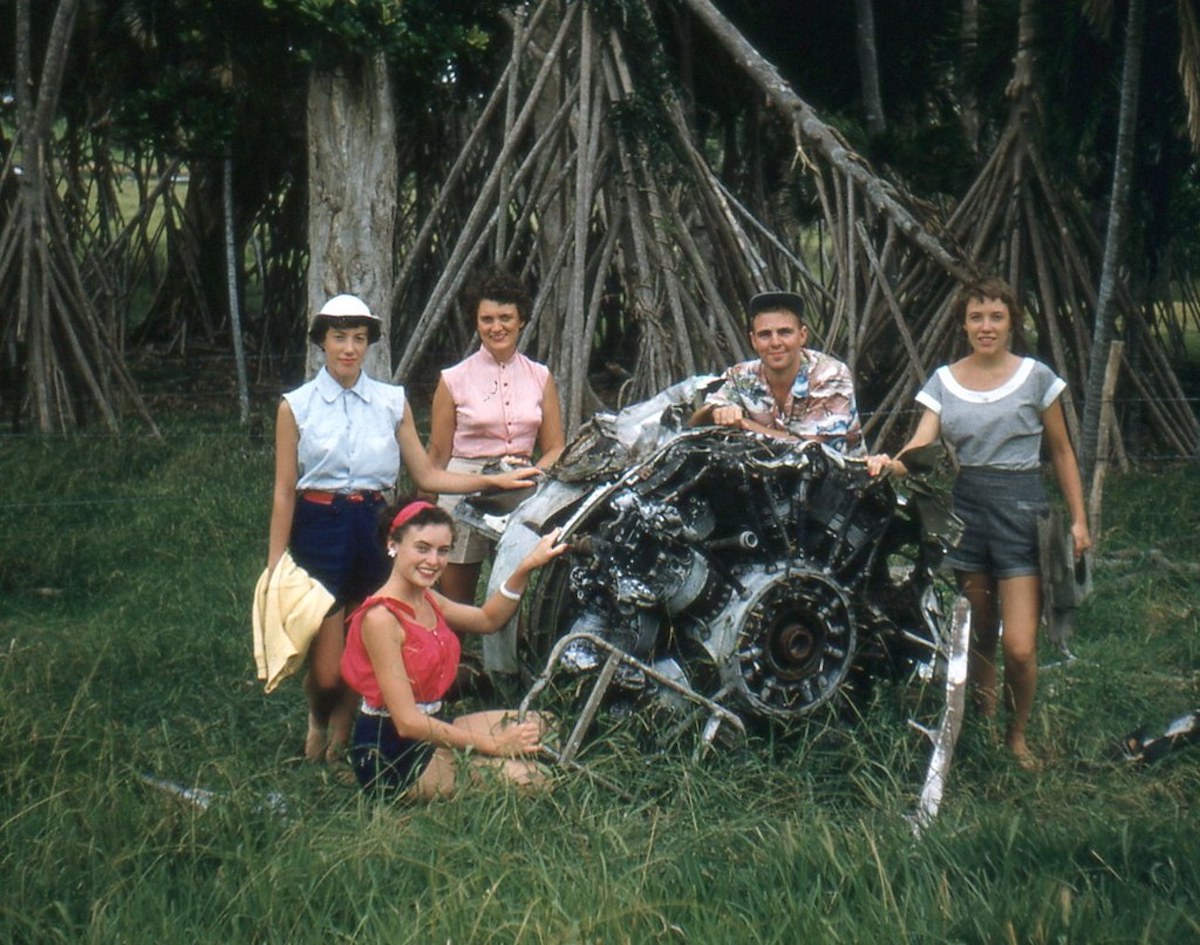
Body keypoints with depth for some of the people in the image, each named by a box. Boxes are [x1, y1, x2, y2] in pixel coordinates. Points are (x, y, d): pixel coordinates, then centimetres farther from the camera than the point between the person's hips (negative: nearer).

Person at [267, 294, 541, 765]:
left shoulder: (391, 402, 10)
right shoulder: (296, 405, 4)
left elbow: (427, 475, 10)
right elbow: (283, 492, 2)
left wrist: (494, 480, 1)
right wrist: (275, 565, -2)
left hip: (371, 528, 3)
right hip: (317, 529, -2)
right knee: (325, 669, -5)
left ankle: (340, 741, 28)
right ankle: (317, 722, 29)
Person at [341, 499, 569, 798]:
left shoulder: (427, 600, 6)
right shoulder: (380, 617, -21)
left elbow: (488, 619, 25)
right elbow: (407, 722, -23)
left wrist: (526, 568, 11)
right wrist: (489, 744, -21)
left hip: (430, 729, 9)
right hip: (391, 753, -9)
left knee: (540, 724, 7)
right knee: (526, 779, -20)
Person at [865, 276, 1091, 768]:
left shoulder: (1035, 377, 0)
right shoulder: (943, 381, 6)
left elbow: (1061, 451, 7)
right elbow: (922, 443, -7)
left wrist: (1078, 518, 3)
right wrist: (890, 463, -29)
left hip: (1021, 511, -3)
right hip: (964, 510, 3)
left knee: (1019, 648, -8)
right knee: (977, 636, 10)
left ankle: (1017, 735, 17)